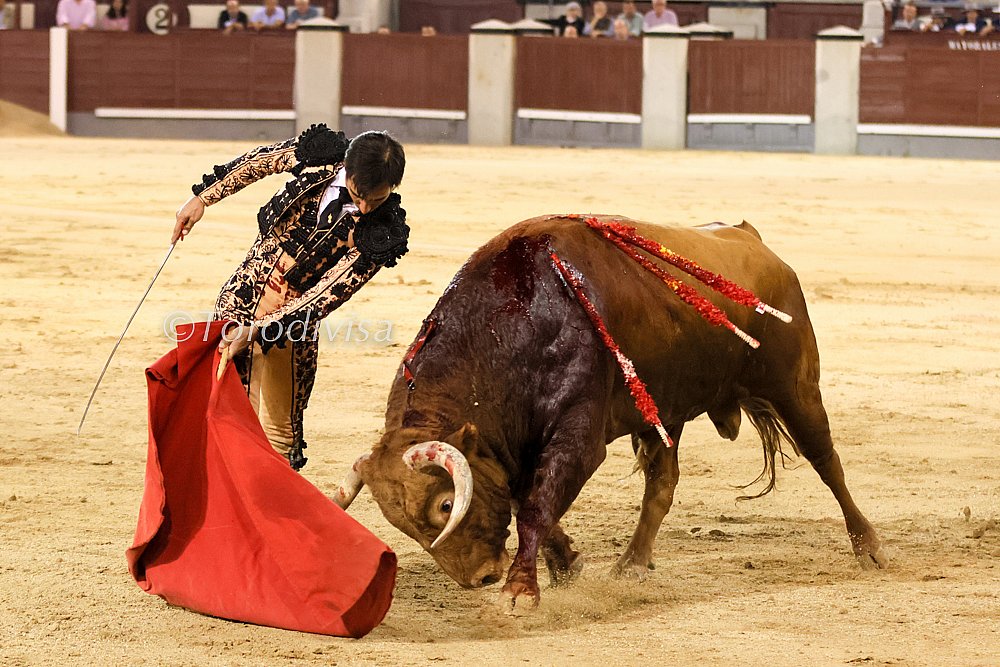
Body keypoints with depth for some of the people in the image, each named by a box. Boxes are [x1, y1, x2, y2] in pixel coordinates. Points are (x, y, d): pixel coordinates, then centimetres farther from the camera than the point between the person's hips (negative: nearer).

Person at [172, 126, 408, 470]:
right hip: (242, 298, 2)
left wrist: (256, 331, -26)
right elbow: (256, 163, 6)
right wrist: (203, 197, 5)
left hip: (292, 321, -2)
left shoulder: (382, 236, -20)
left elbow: (325, 298, -20)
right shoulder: (320, 155, -14)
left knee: (279, 434, 3)